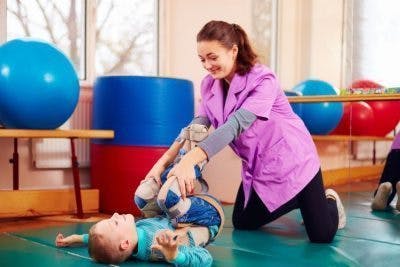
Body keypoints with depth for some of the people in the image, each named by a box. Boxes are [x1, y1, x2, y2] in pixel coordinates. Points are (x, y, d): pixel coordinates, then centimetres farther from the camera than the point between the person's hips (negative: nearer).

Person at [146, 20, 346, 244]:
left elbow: (236, 124, -38)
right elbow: (197, 125, -12)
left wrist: (190, 160, -49)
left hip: (292, 160, -7)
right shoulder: (210, 84, -5)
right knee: (242, 223, 17)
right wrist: (164, 161, -27)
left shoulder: (263, 80, -27)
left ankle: (329, 201, 29)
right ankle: (296, 202, 37)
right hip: (256, 168, 7)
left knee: (322, 236, -7)